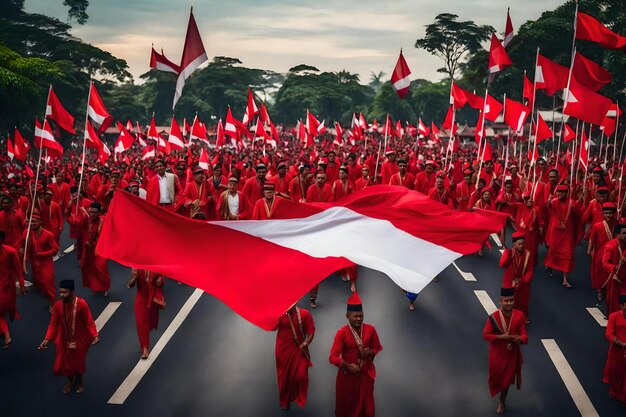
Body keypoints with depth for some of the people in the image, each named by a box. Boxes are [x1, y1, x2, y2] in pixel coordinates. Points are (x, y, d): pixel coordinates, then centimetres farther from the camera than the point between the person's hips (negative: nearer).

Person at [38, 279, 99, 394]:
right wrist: (47, 339, -13)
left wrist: (95, 336, -31)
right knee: (63, 363, 13)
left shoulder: (82, 304, -25)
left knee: (78, 362, 15)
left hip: (79, 339, -3)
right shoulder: (58, 305, -14)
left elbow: (89, 322, -18)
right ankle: (70, 381, 45)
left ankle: (79, 381, 47)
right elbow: (53, 324, -6)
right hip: (64, 340, 3)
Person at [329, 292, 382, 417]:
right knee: (346, 407, 14)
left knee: (367, 407, 15)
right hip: (347, 375, -2)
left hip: (366, 374, 2)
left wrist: (370, 352, -14)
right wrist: (348, 366, -29)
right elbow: (333, 357, -16)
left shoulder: (370, 329, -7)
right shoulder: (341, 333, -16)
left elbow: (378, 348, 7)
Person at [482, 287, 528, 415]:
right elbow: (485, 335, -17)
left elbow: (524, 334, -9)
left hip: (511, 353, 2)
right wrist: (501, 336, -28)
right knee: (496, 375, 19)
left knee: (507, 378, 15)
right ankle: (496, 388, 55)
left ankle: (501, 402, 37)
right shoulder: (493, 317, -22)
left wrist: (520, 339, -32)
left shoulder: (519, 315, -15)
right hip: (497, 353, -1)